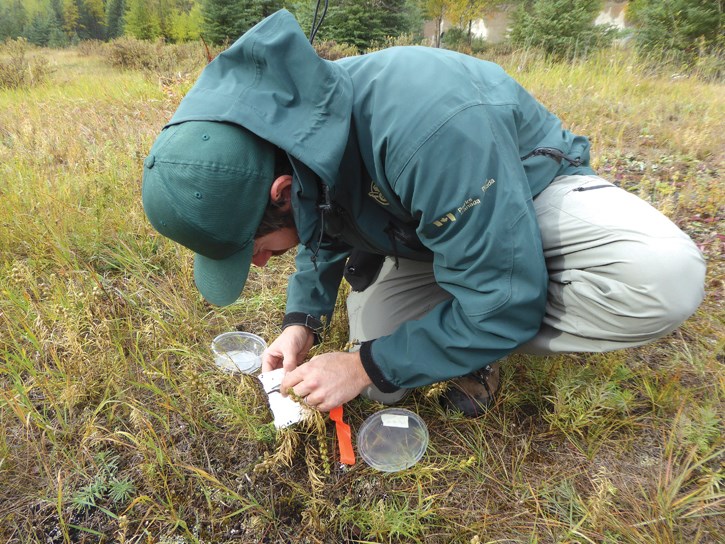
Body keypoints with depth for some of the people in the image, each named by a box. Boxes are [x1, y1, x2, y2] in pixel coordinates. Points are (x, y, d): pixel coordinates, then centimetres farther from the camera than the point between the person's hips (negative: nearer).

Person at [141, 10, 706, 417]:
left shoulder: (429, 129, -42)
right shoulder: (286, 121, -16)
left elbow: (502, 300, -33)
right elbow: (324, 233, 3)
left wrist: (365, 365, -26)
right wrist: (303, 322, -11)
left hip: (529, 191, -4)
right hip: (421, 219, 5)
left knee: (664, 276, -35)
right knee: (384, 385, -7)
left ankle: (483, 348, -12)